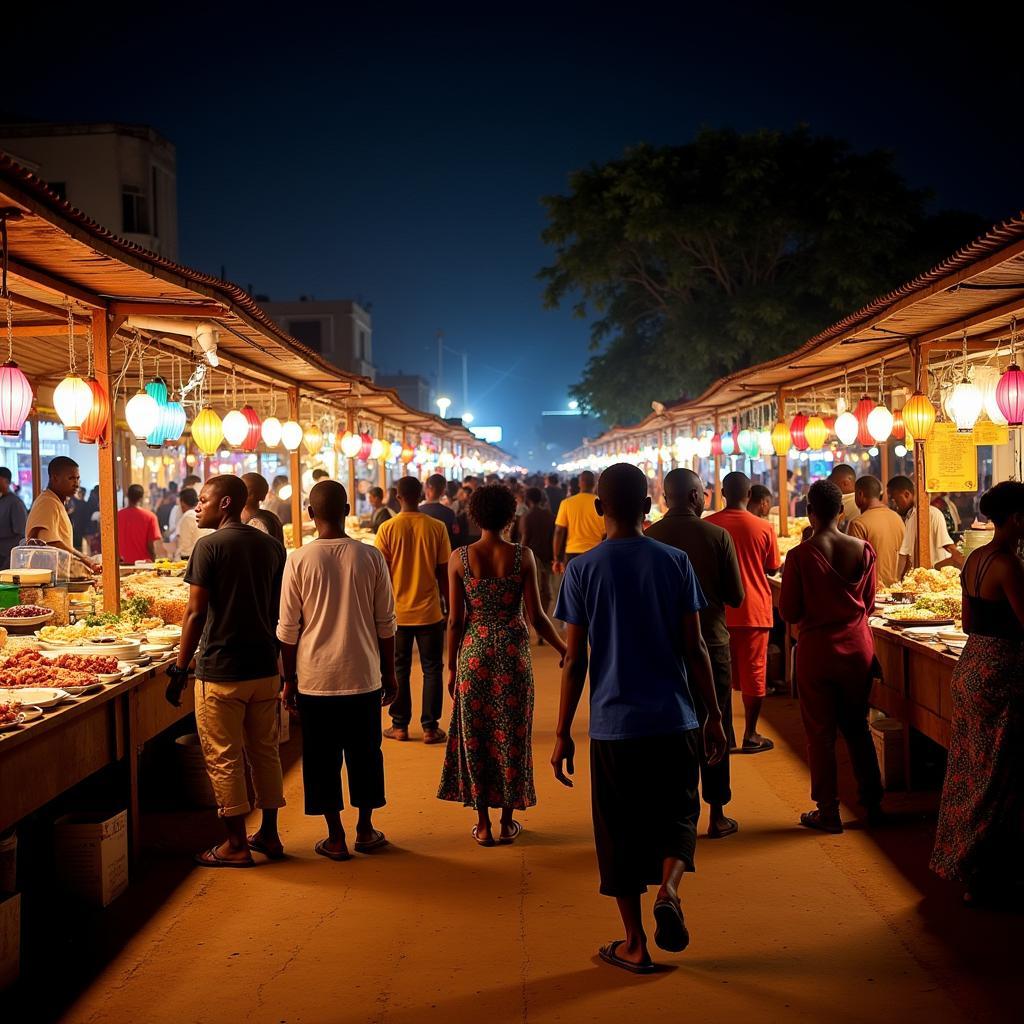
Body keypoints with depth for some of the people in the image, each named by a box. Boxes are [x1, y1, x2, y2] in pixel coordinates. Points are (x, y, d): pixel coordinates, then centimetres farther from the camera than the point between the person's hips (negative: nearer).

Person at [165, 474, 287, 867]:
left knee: (224, 759, 3)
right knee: (265, 752, 15)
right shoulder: (271, 546, 8)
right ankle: (269, 835, 23)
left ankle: (235, 845, 9)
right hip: (265, 668, 6)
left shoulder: (210, 546, -11)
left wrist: (180, 670, -7)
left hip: (221, 671, -6)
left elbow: (196, 614, -13)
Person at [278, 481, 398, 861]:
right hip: (363, 676, 1)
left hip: (315, 679, -1)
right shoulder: (371, 557, -5)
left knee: (322, 759, 9)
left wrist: (289, 681, 6)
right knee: (365, 754, 15)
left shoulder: (299, 560, -8)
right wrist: (389, 673, 11)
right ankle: (365, 830, 23)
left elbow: (288, 629, -4)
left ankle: (335, 838, 14)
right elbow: (386, 623, 0)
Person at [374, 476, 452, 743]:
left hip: (397, 612, 1)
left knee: (399, 669, 12)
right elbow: (443, 573, -3)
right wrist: (449, 606, 9)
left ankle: (400, 726, 16)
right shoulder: (436, 528, -6)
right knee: (432, 669, 9)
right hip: (429, 611, 0)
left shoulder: (387, 529, -6)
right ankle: (430, 727, 8)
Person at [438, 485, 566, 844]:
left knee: (475, 736, 10)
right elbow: (537, 615, -7)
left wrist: (451, 666, 6)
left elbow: (456, 619, -4)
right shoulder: (523, 556, -8)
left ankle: (483, 824, 15)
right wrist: (565, 649, 8)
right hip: (513, 653, 0)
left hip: (474, 652, 0)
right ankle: (508, 821, 19)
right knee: (512, 736, 11)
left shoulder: (460, 558, -6)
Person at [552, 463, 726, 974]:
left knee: (621, 831, 11)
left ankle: (635, 944, 17)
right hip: (674, 719, 1)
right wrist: (714, 716, 10)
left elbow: (575, 659, -5)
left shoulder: (583, 569, -5)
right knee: (677, 814, 17)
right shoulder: (675, 562, -1)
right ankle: (667, 889, -10)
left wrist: (562, 734, 1)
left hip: (613, 723, -1)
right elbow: (694, 649, 0)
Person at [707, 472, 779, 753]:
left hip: (719, 610, 2)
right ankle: (750, 736, 11)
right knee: (753, 672, 7)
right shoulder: (763, 527, -8)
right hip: (754, 609, -1)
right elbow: (772, 569, 3)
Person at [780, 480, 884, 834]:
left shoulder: (800, 555, -16)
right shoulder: (863, 550, -7)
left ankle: (828, 813, 14)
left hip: (817, 650, -3)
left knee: (820, 732, 9)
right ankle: (872, 804, 25)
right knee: (857, 727, 19)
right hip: (858, 647, 3)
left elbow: (789, 613, -10)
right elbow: (868, 603, 5)